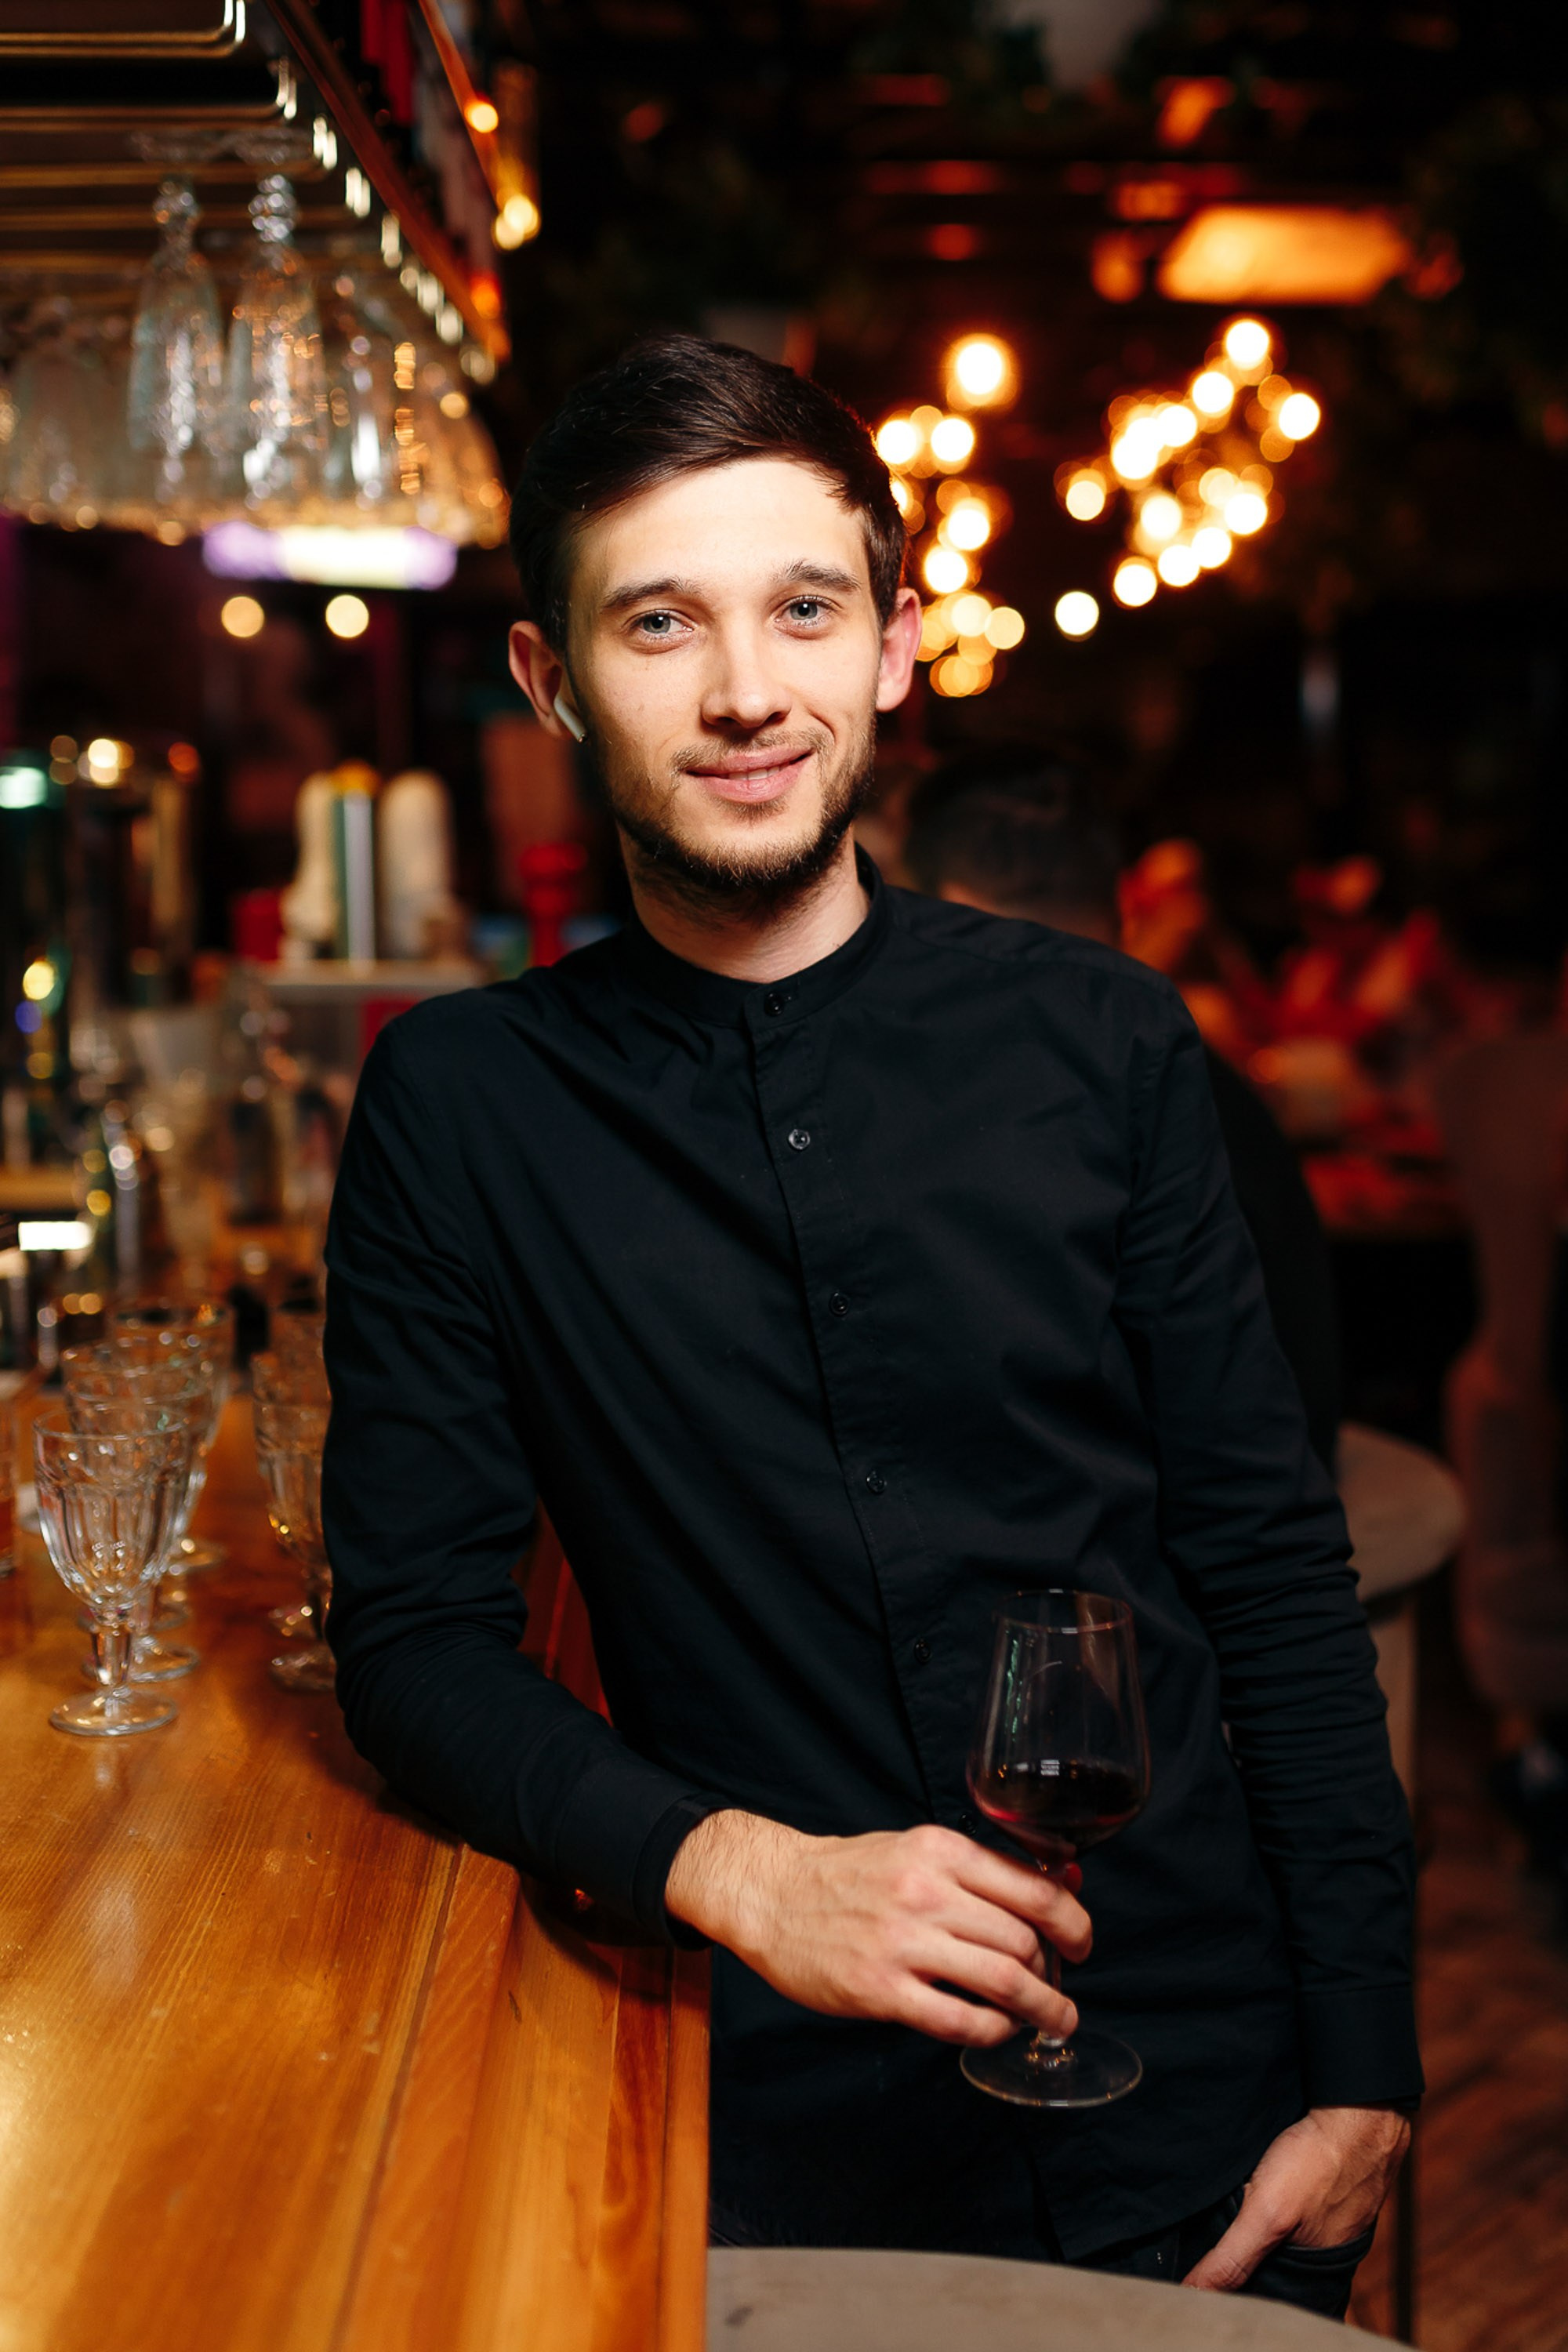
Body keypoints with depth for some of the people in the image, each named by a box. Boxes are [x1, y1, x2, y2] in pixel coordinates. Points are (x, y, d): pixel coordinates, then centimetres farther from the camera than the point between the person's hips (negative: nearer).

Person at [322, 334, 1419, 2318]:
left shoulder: (1099, 1042, -2)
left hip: (1193, 2079, 1)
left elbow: (1272, 1567, 0)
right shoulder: (456, 1106, -4)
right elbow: (415, 1635, -3)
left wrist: (1364, 2068, -5)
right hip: (774, 2107, 0)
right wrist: (731, 1864, -20)